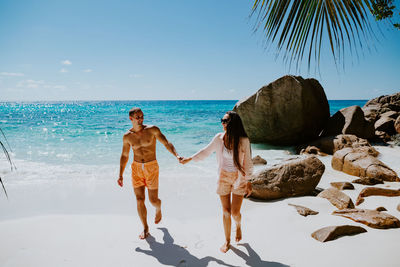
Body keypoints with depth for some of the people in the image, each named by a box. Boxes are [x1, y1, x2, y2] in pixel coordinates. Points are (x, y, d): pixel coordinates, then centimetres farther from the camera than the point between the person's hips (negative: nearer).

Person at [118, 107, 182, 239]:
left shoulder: (152, 130, -8)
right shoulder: (127, 136, 0)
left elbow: (166, 143, -10)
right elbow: (124, 156, 10)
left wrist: (176, 155, -27)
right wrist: (120, 175, 8)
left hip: (151, 167, -2)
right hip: (136, 168, 2)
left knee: (153, 200, 1)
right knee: (139, 200, 1)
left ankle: (158, 208, 39)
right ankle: (145, 228, 20)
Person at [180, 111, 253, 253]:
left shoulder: (243, 141, -12)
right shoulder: (219, 138, -6)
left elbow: (247, 162, -4)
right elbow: (206, 151, 9)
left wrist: (248, 182, -3)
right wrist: (189, 159, 14)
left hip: (239, 178, -2)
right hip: (223, 177, 2)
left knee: (235, 213, -1)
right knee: (226, 212, 6)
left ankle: (238, 226, 36)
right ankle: (227, 240, 27)